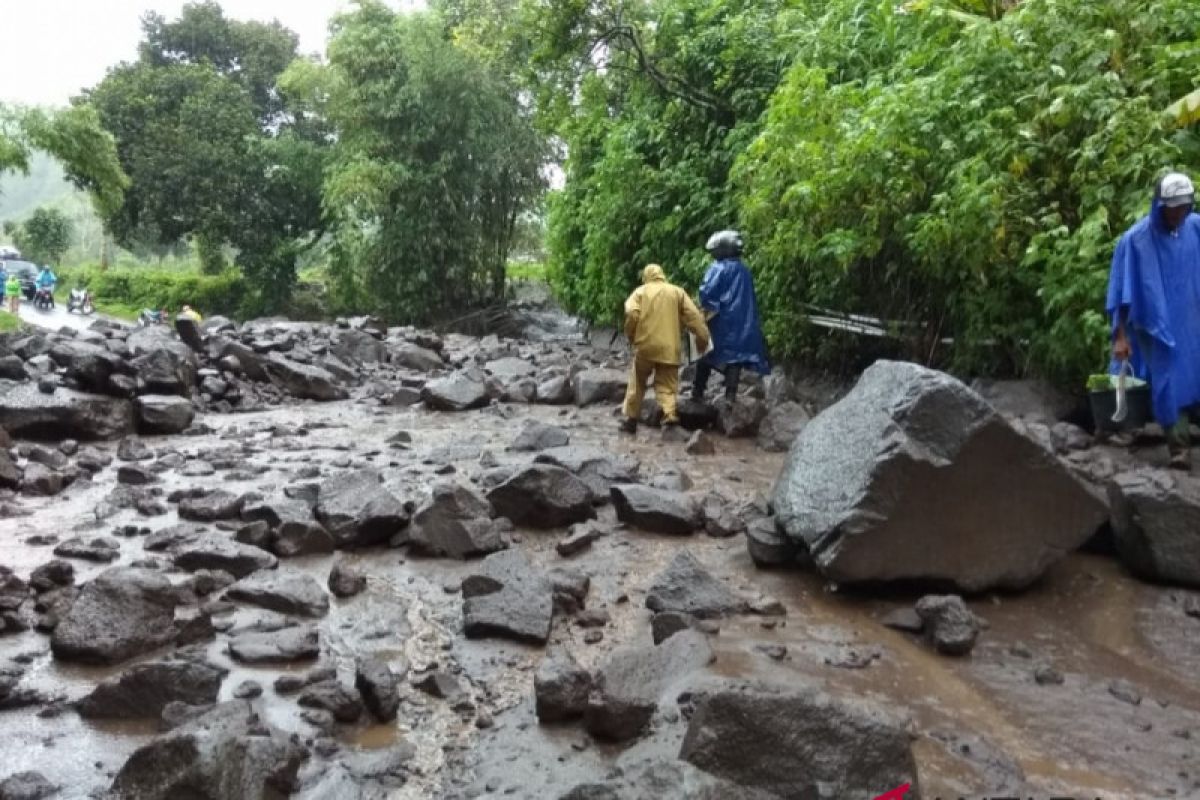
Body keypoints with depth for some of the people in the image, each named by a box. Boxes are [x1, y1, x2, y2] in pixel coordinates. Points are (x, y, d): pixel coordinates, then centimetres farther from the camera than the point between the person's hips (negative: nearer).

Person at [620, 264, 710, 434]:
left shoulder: (641, 291, 7)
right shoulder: (678, 292, 12)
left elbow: (631, 314, -9)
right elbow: (693, 316, 3)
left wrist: (631, 336, 4)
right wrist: (702, 336, 5)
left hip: (645, 345, -1)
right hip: (669, 348, 1)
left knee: (637, 383, 14)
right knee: (667, 385, 6)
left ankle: (630, 419, 16)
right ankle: (670, 415, -17)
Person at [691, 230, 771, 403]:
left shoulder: (718, 268, -6)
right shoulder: (744, 271, 13)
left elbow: (706, 292, -17)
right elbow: (751, 300, 17)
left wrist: (707, 309, -2)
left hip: (722, 322, -4)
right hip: (743, 323, 4)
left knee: (706, 356, 8)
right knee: (735, 357, 2)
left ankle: (698, 392, 11)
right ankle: (731, 395, -6)